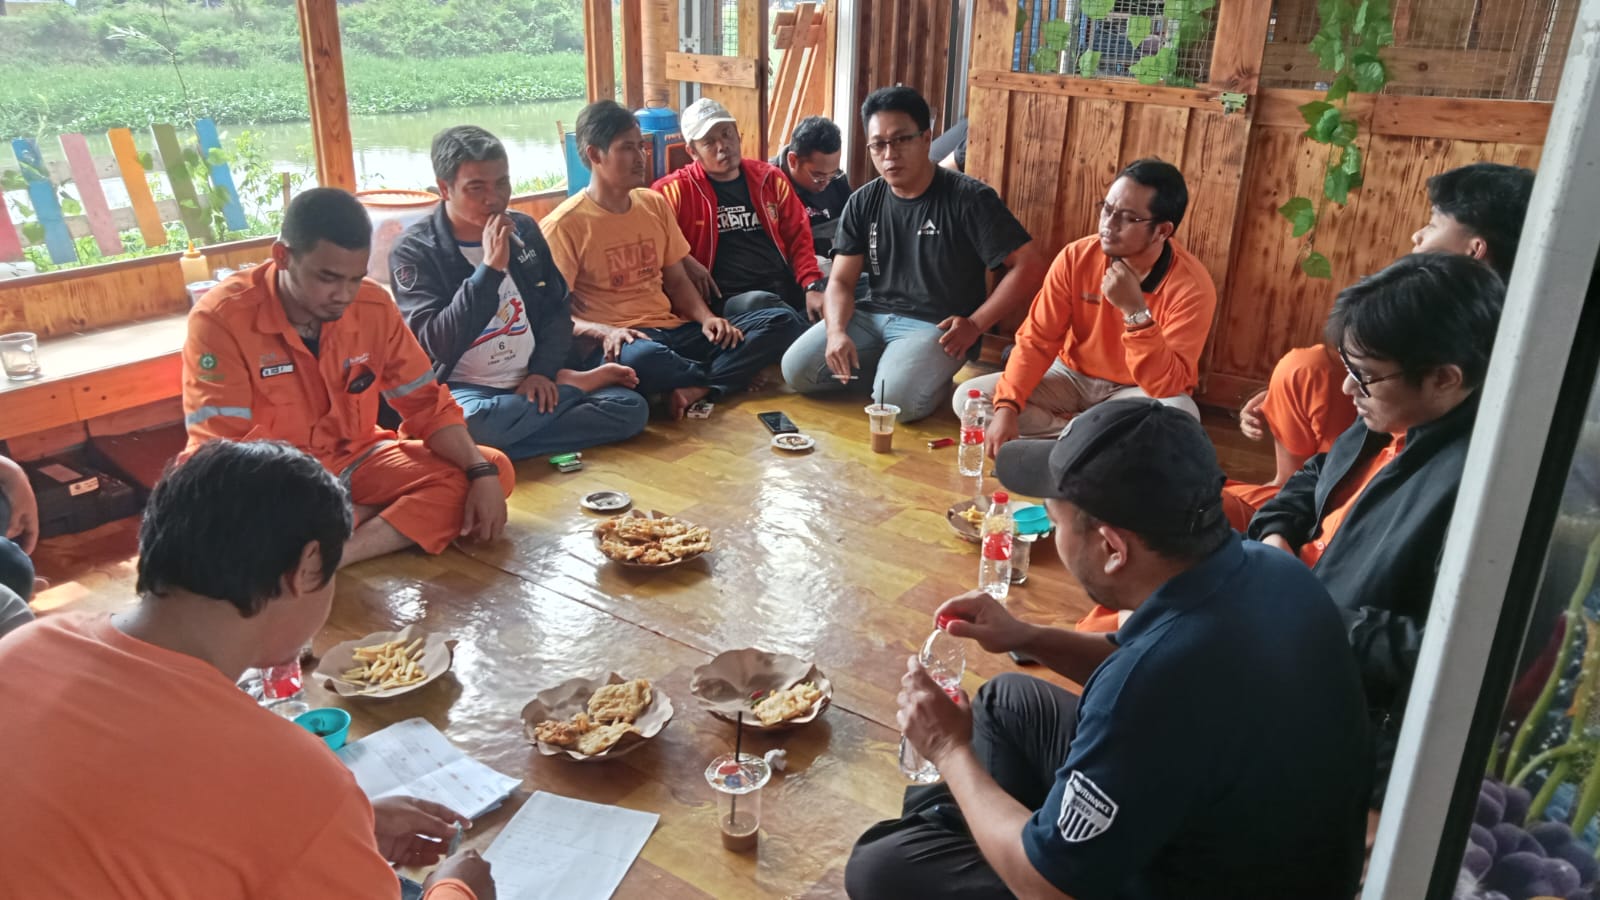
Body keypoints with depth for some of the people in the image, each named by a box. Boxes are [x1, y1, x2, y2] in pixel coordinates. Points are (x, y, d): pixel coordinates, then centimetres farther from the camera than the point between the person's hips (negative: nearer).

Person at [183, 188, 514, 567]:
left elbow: (426, 403, -2)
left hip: (355, 461, 5)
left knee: (495, 469, -15)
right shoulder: (220, 318, -20)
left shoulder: (374, 306, -8)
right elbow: (223, 450, -23)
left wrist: (481, 473, -20)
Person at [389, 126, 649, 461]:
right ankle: (574, 383, -14)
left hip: (533, 383, 2)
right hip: (467, 390, -2)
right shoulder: (414, 251, -7)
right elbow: (436, 345, -18)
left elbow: (558, 309, 12)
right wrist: (490, 268, -22)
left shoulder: (524, 229, 9)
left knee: (631, 407, -18)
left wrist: (543, 371, -6)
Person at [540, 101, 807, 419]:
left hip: (674, 331, 6)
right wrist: (604, 331, -25)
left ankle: (694, 389, -27)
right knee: (638, 357, -45)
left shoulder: (655, 204, 14)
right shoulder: (563, 226, -5)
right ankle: (733, 378, -14)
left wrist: (707, 318, -1)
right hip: (617, 345, -6)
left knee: (784, 320, -8)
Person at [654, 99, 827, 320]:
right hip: (728, 299, -3)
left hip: (787, 288, 4)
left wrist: (813, 286, -3)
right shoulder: (677, 189, 5)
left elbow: (799, 237, 13)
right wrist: (685, 262, -14)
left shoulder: (770, 178, 17)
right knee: (760, 304, -37)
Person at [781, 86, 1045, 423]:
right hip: (872, 316, 5)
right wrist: (836, 331, -17)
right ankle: (887, 368, 7)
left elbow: (1029, 267, -12)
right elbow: (841, 281, 4)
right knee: (796, 370, -12)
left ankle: (932, 374, 2)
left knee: (896, 398, -32)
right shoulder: (863, 203, 5)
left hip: (935, 326, -5)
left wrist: (975, 324, -17)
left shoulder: (968, 198, -10)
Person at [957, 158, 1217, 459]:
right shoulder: (1076, 257, -15)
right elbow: (1036, 339, -12)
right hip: (1072, 377, 3)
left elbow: (1169, 387, -29)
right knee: (968, 397, -16)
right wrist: (1006, 406, -26)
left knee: (1180, 417, -37)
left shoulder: (1192, 285, -23)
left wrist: (1135, 311, -39)